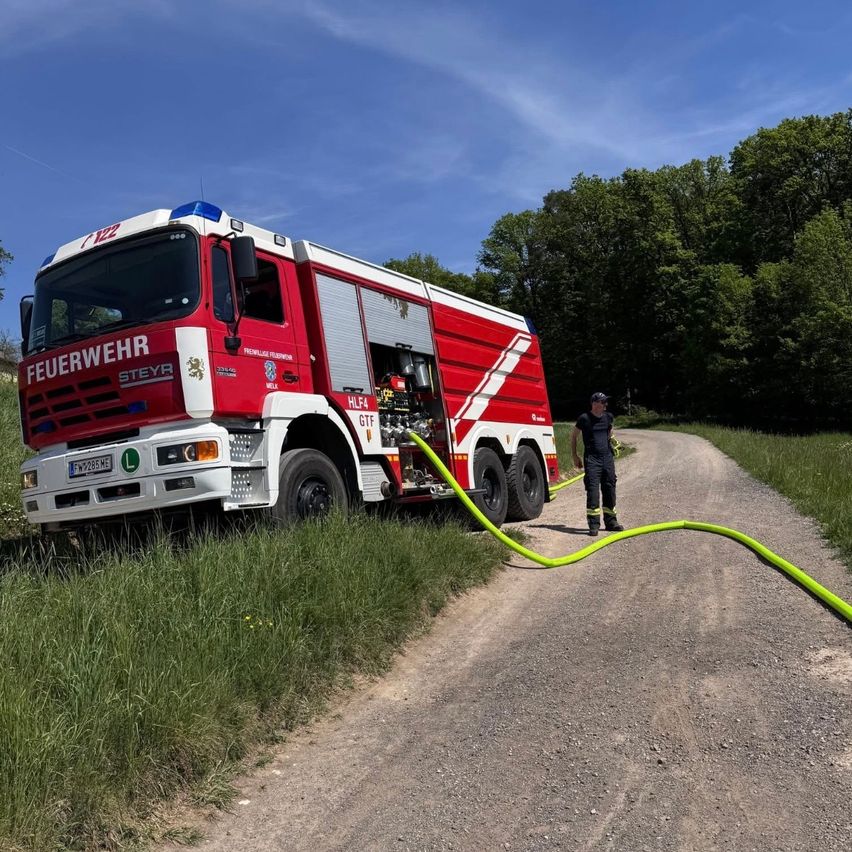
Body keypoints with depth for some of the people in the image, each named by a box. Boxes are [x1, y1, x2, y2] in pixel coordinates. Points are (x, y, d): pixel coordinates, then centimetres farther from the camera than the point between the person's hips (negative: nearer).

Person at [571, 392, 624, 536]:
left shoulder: (608, 417, 8)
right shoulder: (584, 418, -6)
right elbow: (574, 436, 4)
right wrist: (575, 456, 3)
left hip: (607, 457, 5)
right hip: (591, 459, -5)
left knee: (609, 489, 9)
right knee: (593, 489, -11)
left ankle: (611, 521, 21)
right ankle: (594, 524, -8)